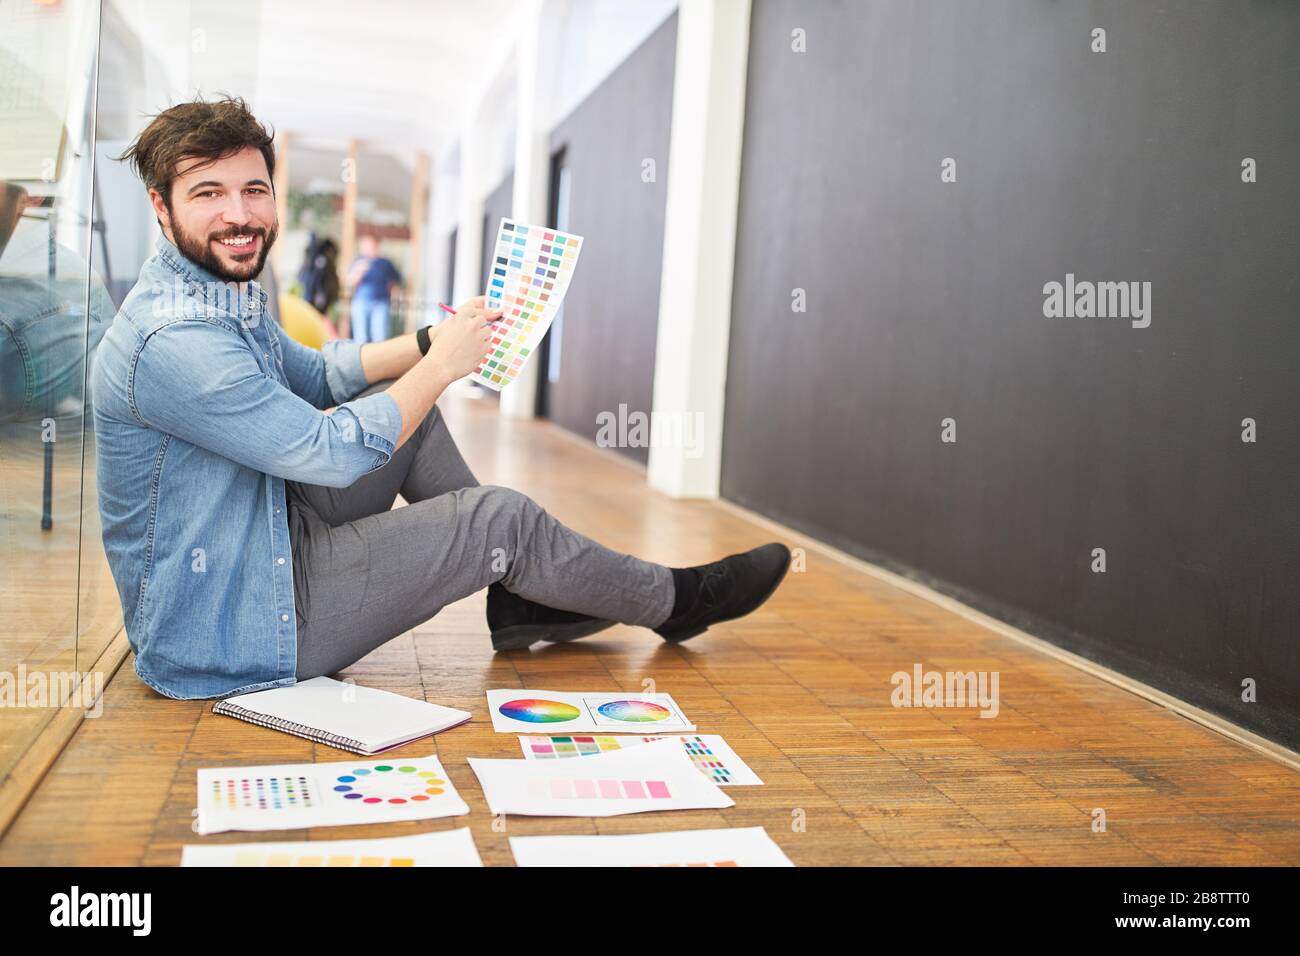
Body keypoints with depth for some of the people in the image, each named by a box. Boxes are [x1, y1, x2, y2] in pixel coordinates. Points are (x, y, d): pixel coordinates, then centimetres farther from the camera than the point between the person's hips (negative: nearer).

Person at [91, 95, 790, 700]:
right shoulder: (174, 338, -27)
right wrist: (443, 365, -12)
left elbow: (315, 374, 19)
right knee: (498, 516, -9)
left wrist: (431, 342, 4)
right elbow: (333, 453, -26)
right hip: (221, 633, -10)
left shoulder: (222, 297, 6)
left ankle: (518, 599, 17)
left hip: (265, 535, 10)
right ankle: (674, 601, 15)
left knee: (407, 402, 12)